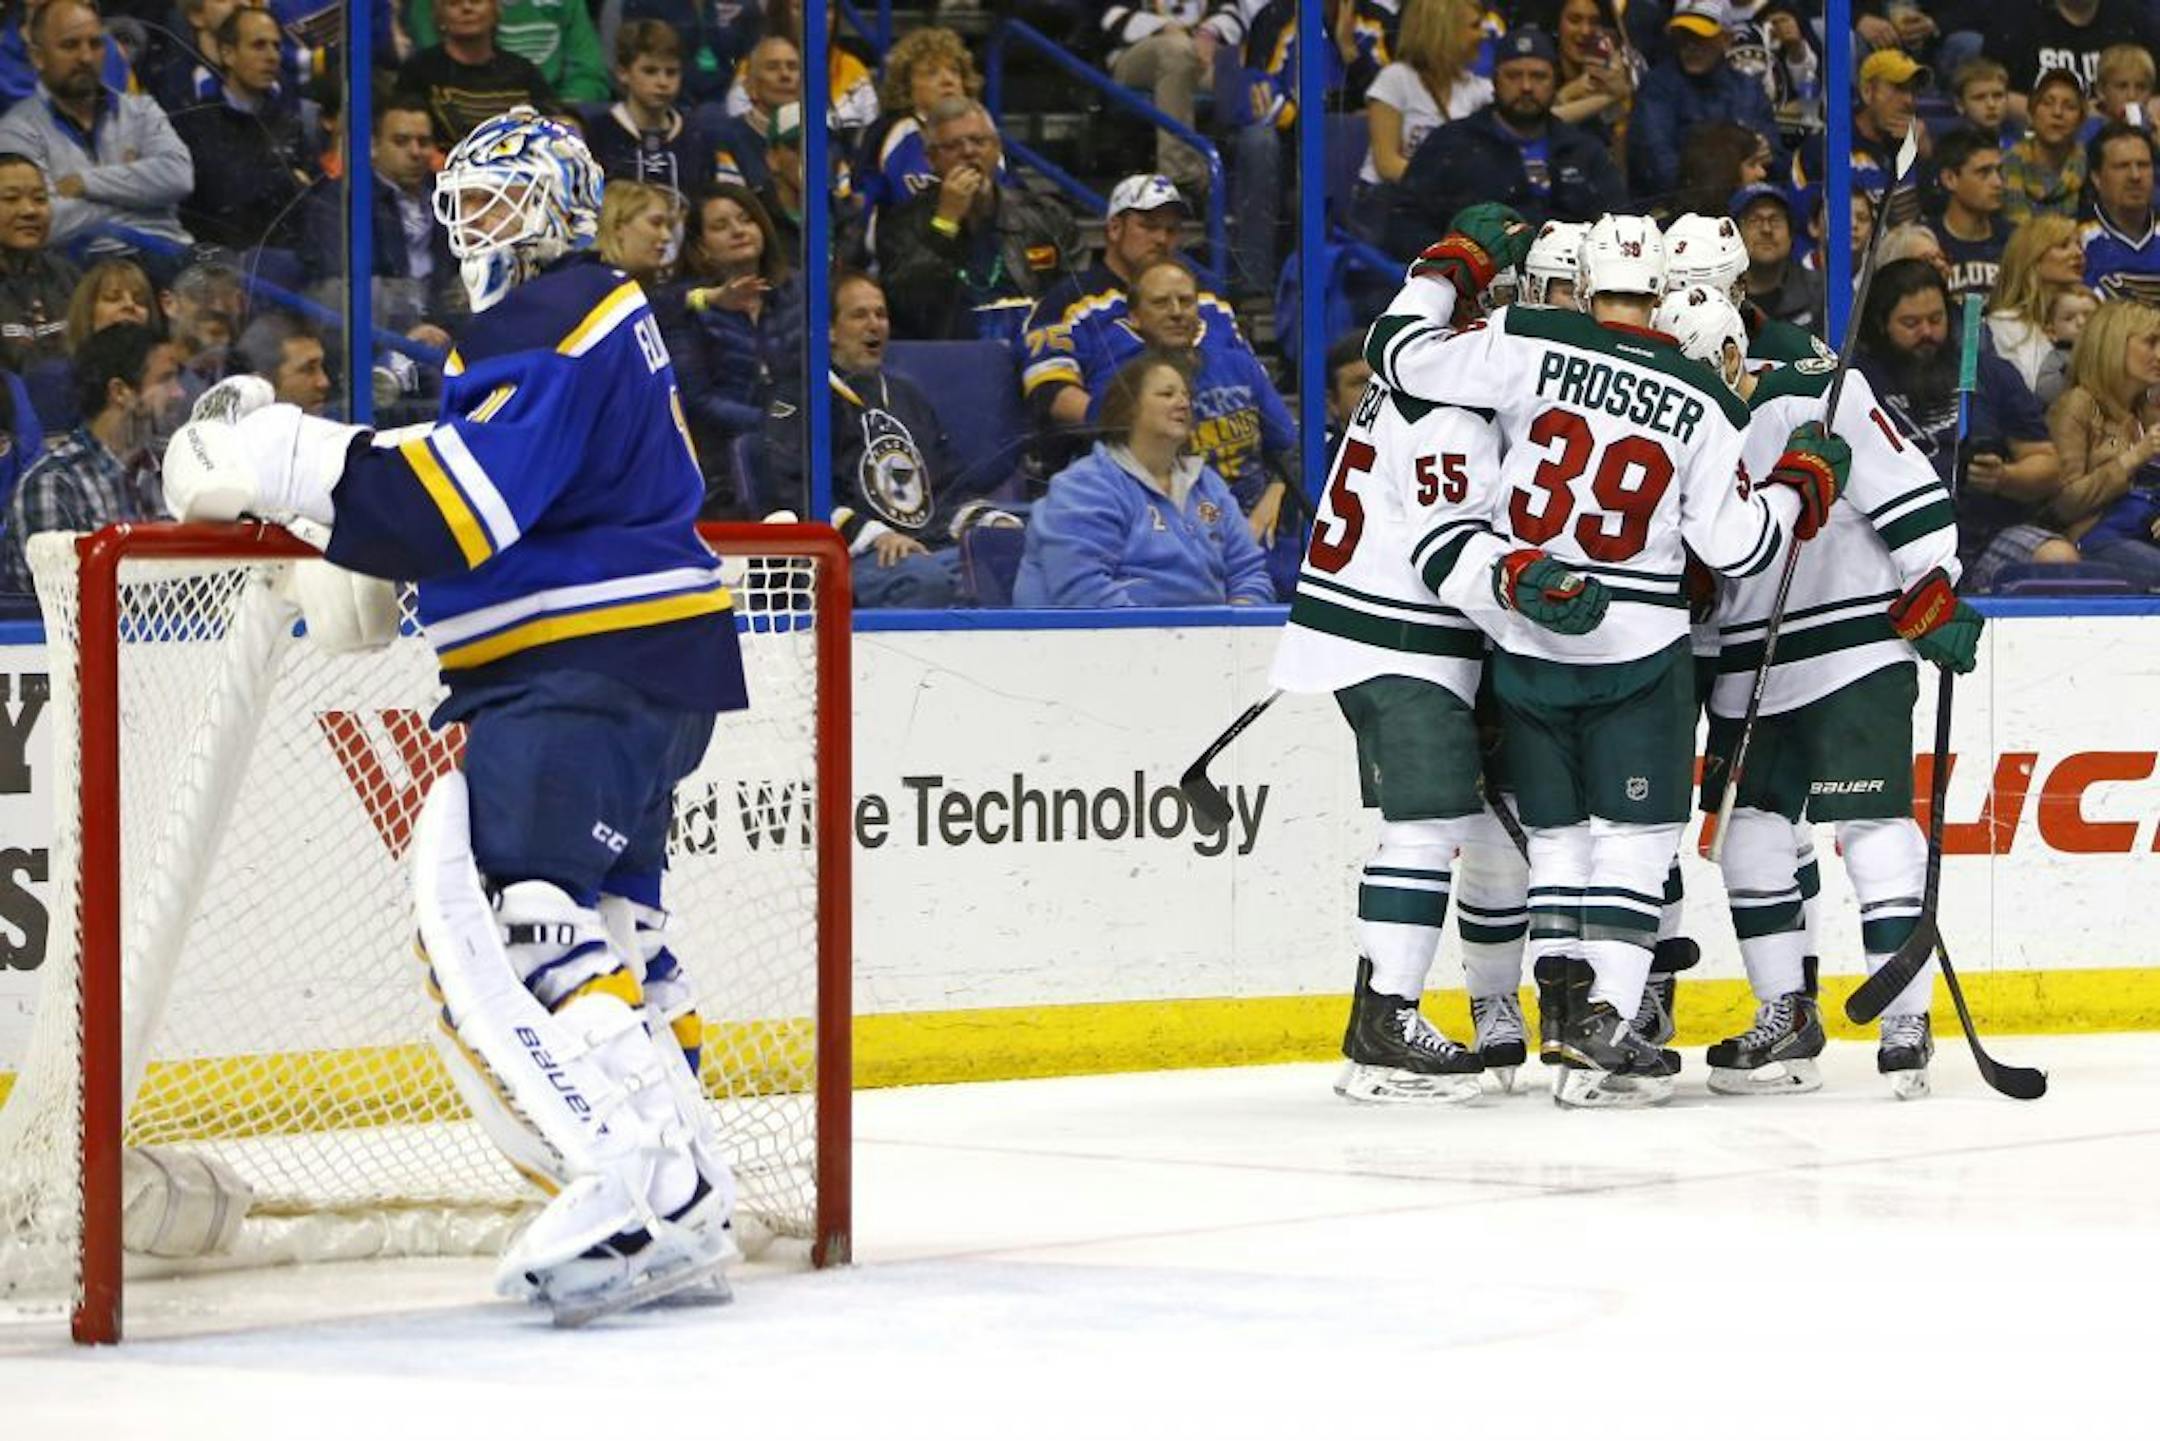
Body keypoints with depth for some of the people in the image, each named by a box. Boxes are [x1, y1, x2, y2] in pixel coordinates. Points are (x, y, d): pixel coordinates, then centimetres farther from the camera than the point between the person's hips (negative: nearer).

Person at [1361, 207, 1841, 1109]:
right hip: (1637, 651, -2)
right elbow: (1734, 546, -3)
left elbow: (1400, 353, -5)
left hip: (1527, 638, 2)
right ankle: (1600, 1032, -10)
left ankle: (1565, 1003, 10)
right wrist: (1802, 484, 14)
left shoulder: (1529, 348, -6)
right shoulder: (1702, 405, -5)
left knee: (1555, 833, 14)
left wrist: (1457, 261, 8)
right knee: (1634, 836, 0)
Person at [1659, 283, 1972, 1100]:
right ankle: (1787, 1020, 11)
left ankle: (1906, 1018, -7)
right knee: (1753, 833, 4)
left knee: (1872, 823, -10)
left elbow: (1909, 495, -13)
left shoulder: (1818, 400, -12)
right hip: (1751, 676, 7)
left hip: (1858, 650, -7)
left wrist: (1936, 597, -16)